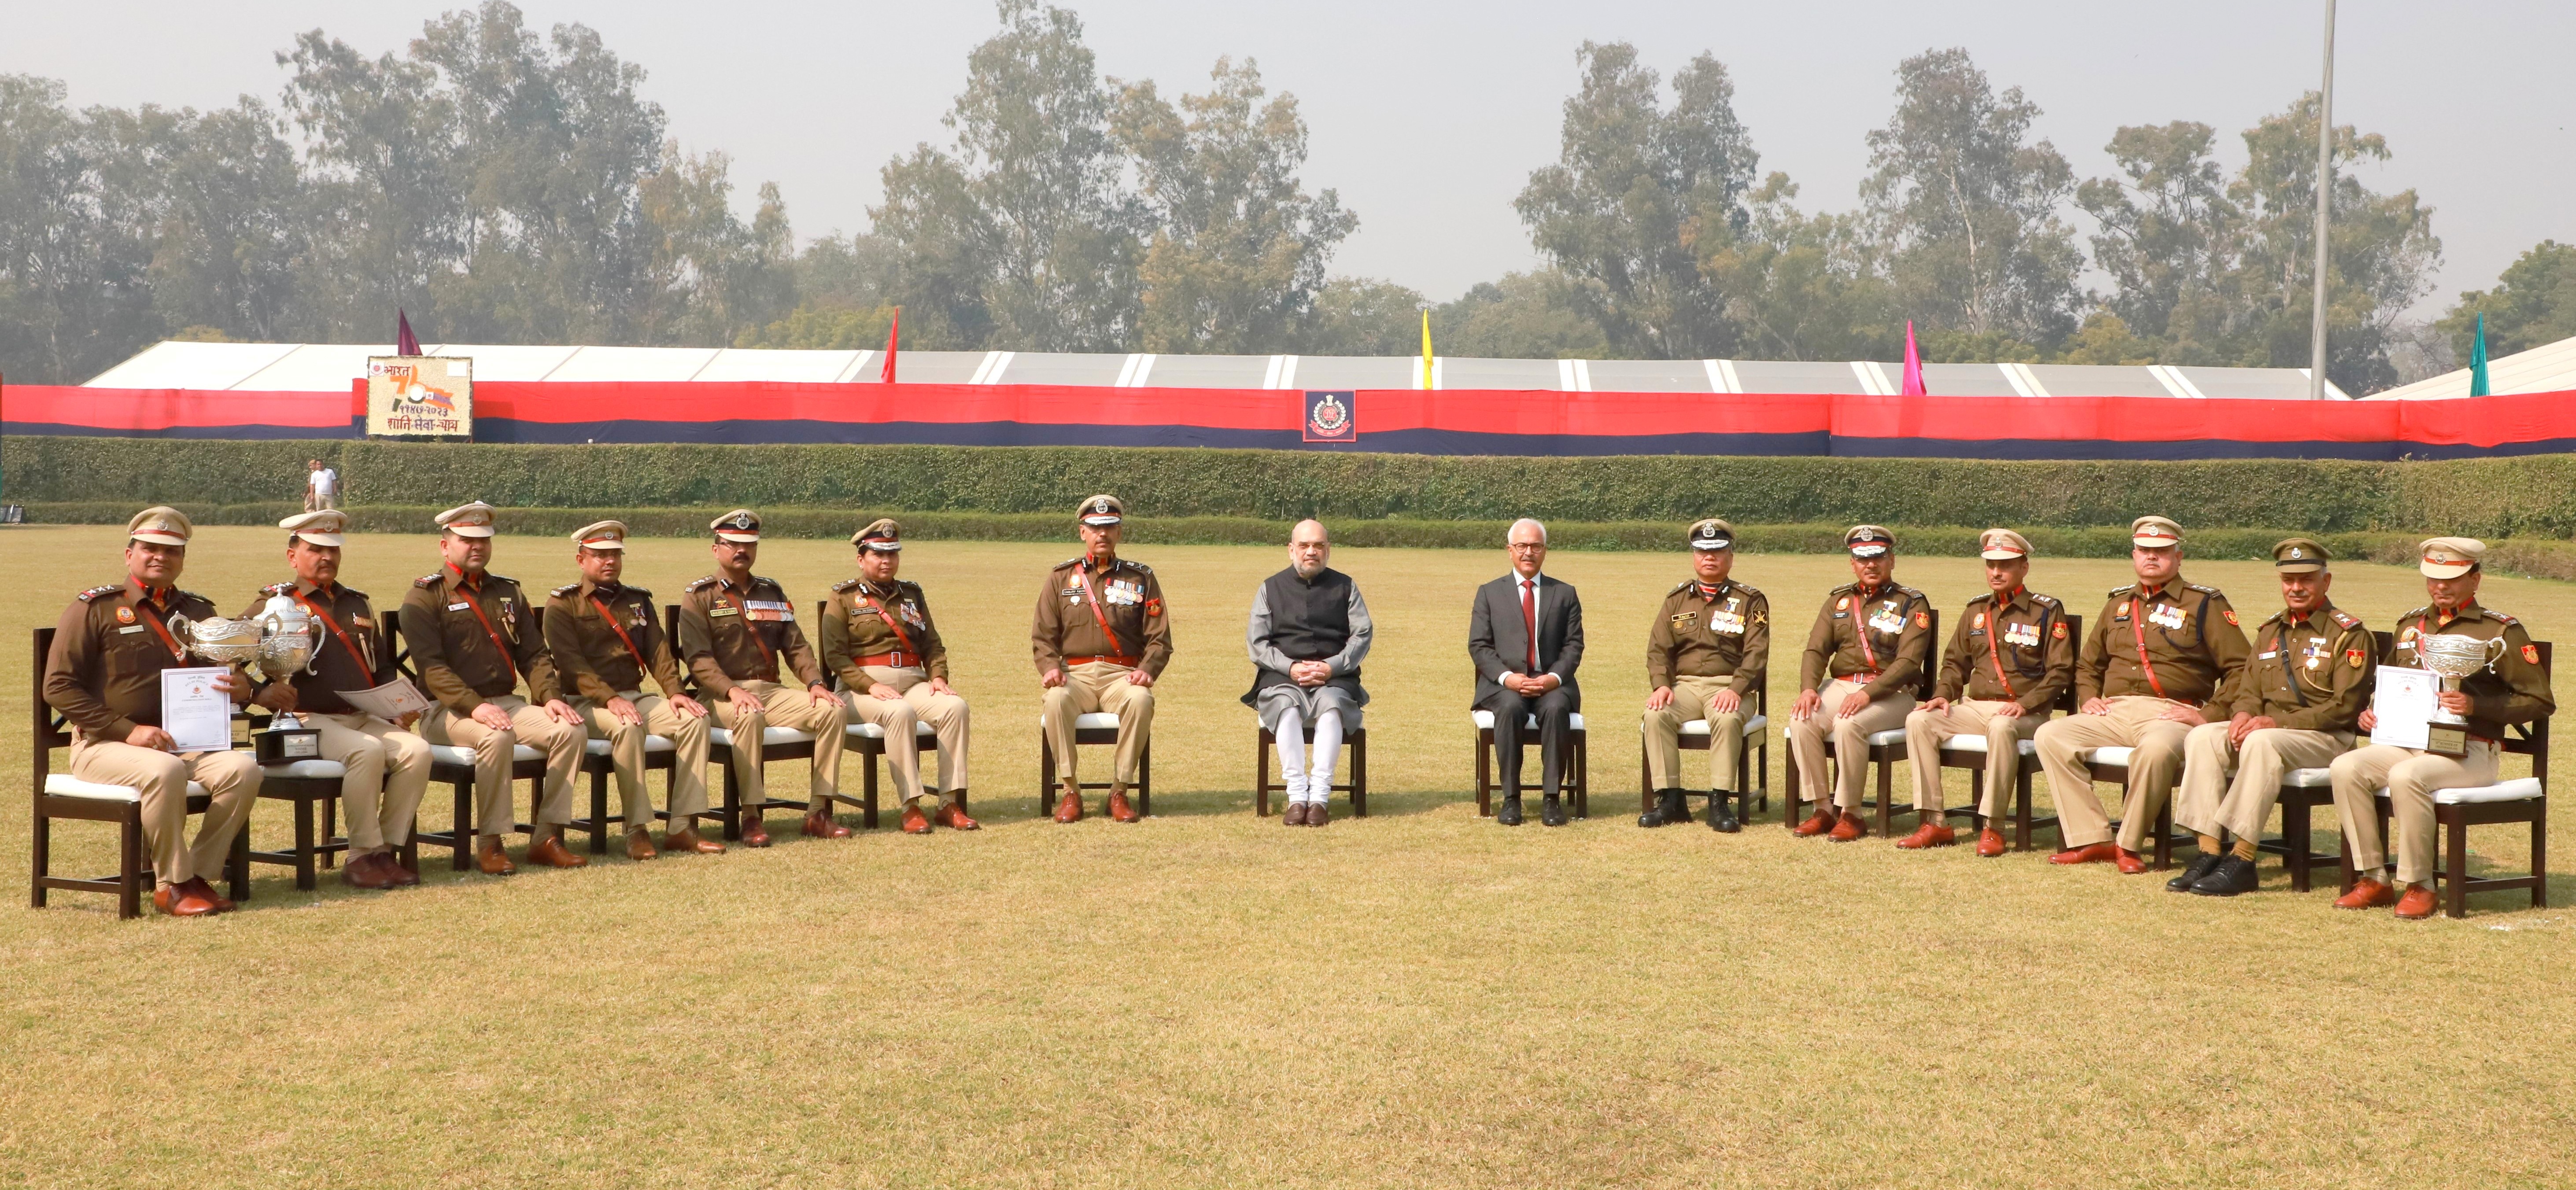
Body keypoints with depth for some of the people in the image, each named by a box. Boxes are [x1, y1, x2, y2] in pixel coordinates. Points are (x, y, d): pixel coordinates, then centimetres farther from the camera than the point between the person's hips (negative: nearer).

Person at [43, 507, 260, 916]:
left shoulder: (199, 612, 16)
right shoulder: (95, 608, 1)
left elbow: (224, 675, 23)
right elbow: (58, 686, -6)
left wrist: (241, 688, -6)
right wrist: (128, 731, -17)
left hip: (185, 741, 5)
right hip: (104, 745, -5)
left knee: (243, 769, -24)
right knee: (165, 772, -36)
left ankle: (198, 874, -13)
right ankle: (172, 885, -20)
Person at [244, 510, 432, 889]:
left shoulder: (359, 604, 22)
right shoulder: (275, 605, 5)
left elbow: (383, 668, 27)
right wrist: (264, 692, -22)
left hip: (364, 718, 6)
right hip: (308, 722, -6)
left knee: (417, 750, -22)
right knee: (368, 751, -34)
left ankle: (386, 850, -14)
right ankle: (363, 857, -22)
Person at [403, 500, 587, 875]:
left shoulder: (508, 592, 18)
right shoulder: (425, 597, -1)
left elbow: (534, 654, 12)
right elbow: (431, 665, -14)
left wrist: (551, 697, -7)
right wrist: (474, 706, -27)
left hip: (507, 702, 6)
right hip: (448, 711, -5)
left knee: (571, 730, -20)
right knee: (497, 737, -37)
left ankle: (547, 837, -14)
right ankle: (489, 844, -23)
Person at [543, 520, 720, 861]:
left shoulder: (638, 601, 18)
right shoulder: (563, 605, 1)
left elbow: (659, 651, 7)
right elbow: (571, 664, -12)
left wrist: (674, 692, -11)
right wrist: (610, 699, -26)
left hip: (635, 697, 5)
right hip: (587, 703, -5)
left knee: (695, 719, -20)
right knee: (627, 727, -37)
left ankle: (682, 827, -19)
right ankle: (637, 830, -28)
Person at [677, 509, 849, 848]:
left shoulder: (773, 593, 19)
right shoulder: (699, 596, 2)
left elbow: (796, 646, 13)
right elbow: (698, 658, -10)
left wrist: (815, 683, -6)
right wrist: (733, 691, -26)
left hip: (773, 691, 5)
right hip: (723, 694, -5)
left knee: (834, 710, -19)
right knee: (750, 716, -40)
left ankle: (818, 813, -15)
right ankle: (751, 817, -29)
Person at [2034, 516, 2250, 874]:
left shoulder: (2205, 604, 6)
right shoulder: (2119, 603, 21)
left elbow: (2240, 669, -1)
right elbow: (2087, 665, 31)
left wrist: (2210, 714, -11)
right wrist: (2089, 696, 11)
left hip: (2170, 714, -6)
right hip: (2114, 713, 6)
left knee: (2157, 748, -40)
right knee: (2050, 735, -17)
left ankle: (2129, 845, -20)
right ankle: (2092, 840, -17)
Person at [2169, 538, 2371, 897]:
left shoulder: (2349, 634, -3)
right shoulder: (2270, 631, 18)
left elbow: (2345, 707, -12)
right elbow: (2248, 688, 18)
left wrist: (2278, 722, -21)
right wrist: (2244, 714, -8)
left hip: (2327, 739, -6)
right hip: (2268, 729, 7)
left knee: (2262, 742, -37)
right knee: (2201, 737, -19)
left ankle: (2241, 861, -33)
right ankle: (2209, 853, -23)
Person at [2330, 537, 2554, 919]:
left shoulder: (2502, 631, -1)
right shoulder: (2410, 625, 16)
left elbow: (2541, 701, -3)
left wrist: (2477, 706, -17)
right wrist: (2372, 712, 6)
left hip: (2469, 751, -6)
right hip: (2407, 741, 6)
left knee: (2406, 776, -35)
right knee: (2345, 768, -21)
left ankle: (2419, 886, -20)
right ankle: (2374, 879, -14)